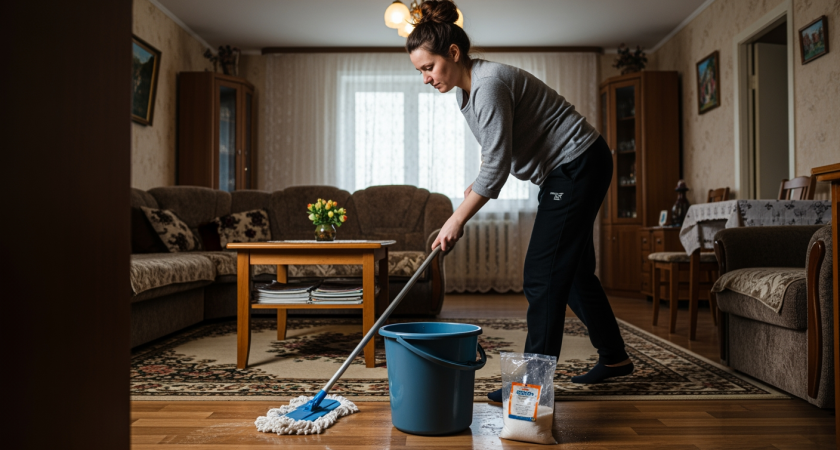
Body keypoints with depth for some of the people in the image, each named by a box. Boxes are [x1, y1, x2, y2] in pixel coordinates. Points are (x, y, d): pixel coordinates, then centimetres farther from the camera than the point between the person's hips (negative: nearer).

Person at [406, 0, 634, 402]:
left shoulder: (489, 85, -25)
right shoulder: (465, 89, 5)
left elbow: (496, 166, -27)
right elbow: (498, 155, 18)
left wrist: (456, 221, -21)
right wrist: (477, 185, 7)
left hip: (579, 166, -10)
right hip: (564, 171, 10)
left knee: (543, 275, -10)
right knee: (573, 268, 15)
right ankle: (614, 357, 29)